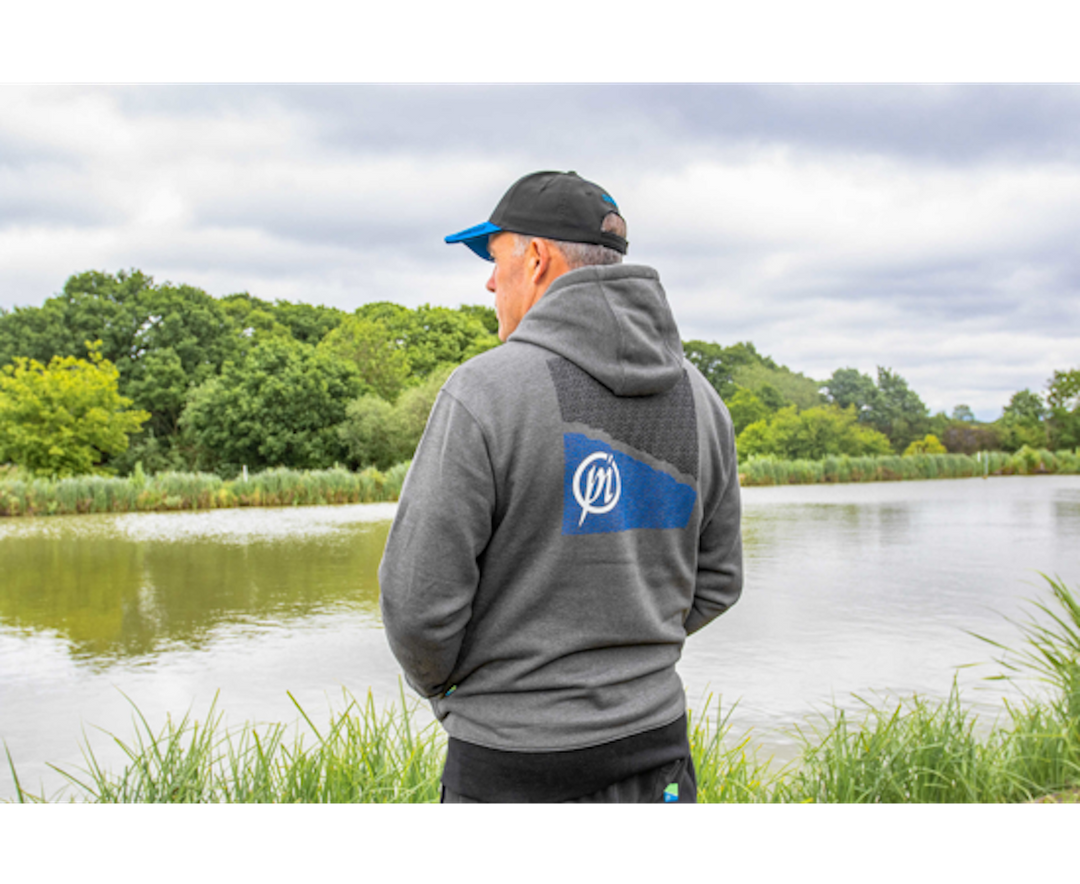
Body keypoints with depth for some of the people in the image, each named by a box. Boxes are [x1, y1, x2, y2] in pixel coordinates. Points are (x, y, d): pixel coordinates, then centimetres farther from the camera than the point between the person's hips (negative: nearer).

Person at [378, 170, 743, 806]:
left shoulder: (485, 391, -18)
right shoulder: (699, 397, 1)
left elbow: (420, 600, -16)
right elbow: (714, 584, 9)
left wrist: (442, 682, 4)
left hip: (515, 766, -5)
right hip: (654, 747, 5)